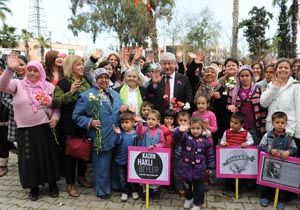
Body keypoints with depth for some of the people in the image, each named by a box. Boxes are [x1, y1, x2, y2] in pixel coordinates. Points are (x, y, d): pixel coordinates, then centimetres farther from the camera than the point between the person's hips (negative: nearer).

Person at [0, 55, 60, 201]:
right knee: (30, 159, 8)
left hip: (46, 128, 1)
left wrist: (55, 118, -9)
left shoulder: (49, 86, 4)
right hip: (26, 129, -1)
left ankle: (52, 184, 30)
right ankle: (34, 187, 28)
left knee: (49, 156, 10)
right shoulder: (18, 84, 0)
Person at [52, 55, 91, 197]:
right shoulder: (63, 83, -9)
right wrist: (70, 92, -30)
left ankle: (81, 176, 36)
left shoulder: (85, 82, 9)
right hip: (70, 124, -6)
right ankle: (70, 183, 19)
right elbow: (55, 102, -20)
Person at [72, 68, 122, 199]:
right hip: (100, 138, -5)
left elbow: (118, 112, 20)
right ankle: (103, 190, 26)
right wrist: (90, 122, -19)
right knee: (102, 166, 6)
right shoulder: (87, 95, -7)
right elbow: (76, 116, -6)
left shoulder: (115, 94, 11)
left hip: (115, 136, 5)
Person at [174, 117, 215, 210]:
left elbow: (210, 155, 1)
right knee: (187, 186, 22)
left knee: (198, 187, 12)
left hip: (199, 169, -1)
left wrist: (210, 167, 1)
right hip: (186, 168, 1)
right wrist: (180, 131, -49)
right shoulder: (186, 137, -8)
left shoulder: (205, 141, -7)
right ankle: (188, 198, 48)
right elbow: (176, 137, -28)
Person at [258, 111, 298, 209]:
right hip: (270, 163, 0)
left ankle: (280, 200, 26)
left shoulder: (289, 137, -3)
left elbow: (295, 149, 1)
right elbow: (261, 147, -8)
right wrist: (270, 150, -24)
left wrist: (289, 151, -21)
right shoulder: (268, 135, -7)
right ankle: (265, 197, 29)